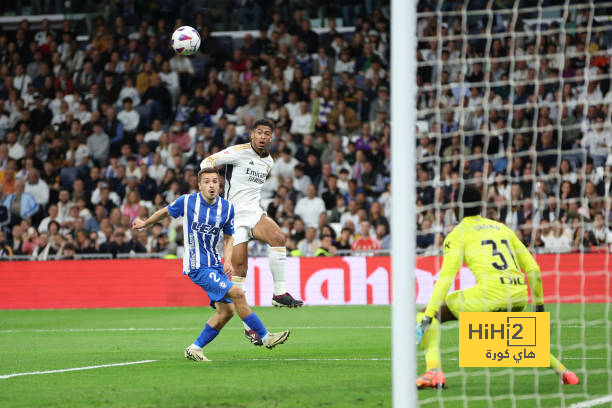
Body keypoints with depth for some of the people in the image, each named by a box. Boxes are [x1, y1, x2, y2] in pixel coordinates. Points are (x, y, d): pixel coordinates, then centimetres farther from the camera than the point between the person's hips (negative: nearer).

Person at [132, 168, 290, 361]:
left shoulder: (227, 207, 2)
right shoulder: (187, 202, -8)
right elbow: (165, 212, 11)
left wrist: (228, 261, 0)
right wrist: (145, 223, 25)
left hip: (216, 266, 6)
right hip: (197, 266, -6)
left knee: (226, 310, 0)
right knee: (237, 294, -18)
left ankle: (195, 349, 13)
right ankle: (265, 337, -11)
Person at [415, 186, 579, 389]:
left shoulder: (458, 234, 9)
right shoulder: (502, 228, 25)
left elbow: (446, 277, -3)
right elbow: (533, 269, 23)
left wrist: (428, 316, -6)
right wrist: (539, 305, 33)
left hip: (491, 291, -6)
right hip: (519, 295, 6)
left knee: (428, 315, 6)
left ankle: (434, 371, -17)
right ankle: (562, 370, 28)